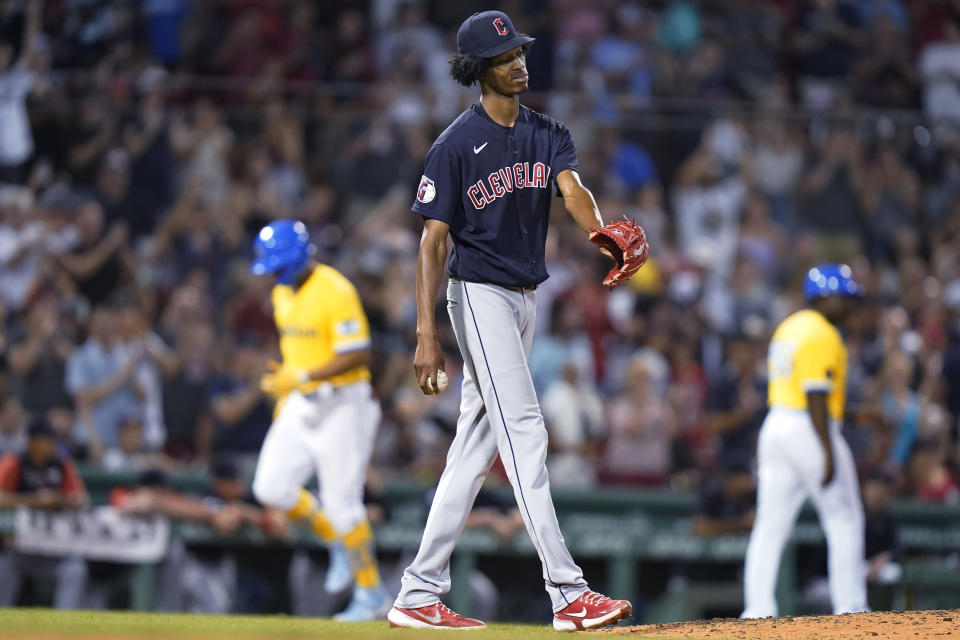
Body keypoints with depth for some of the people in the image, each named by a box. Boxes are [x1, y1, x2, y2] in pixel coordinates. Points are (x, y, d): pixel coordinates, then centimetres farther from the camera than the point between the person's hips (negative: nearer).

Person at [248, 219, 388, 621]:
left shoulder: (335, 291, -18)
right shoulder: (283, 293, 10)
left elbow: (357, 355, -23)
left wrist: (301, 377, -26)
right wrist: (283, 388, 17)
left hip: (342, 403, -8)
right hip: (299, 404, 8)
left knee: (341, 502, -7)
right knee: (271, 488, -1)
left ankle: (371, 594, 7)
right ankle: (338, 543, 21)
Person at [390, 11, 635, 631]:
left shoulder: (548, 133, 7)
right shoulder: (457, 145, -10)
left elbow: (572, 188, -12)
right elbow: (433, 240, -12)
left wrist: (601, 231, -36)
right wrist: (427, 336, -19)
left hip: (526, 299, 7)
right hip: (480, 295, -7)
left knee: (476, 448, 8)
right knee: (524, 434, -13)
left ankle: (419, 596, 12)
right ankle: (569, 594, -18)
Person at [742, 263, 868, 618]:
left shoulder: (787, 327, 15)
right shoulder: (823, 336, -14)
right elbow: (816, 397, -20)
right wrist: (829, 453, -22)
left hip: (775, 426, 9)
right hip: (811, 431, -9)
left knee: (770, 525, 5)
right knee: (845, 521, 2)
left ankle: (757, 609, 0)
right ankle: (849, 608, 1)